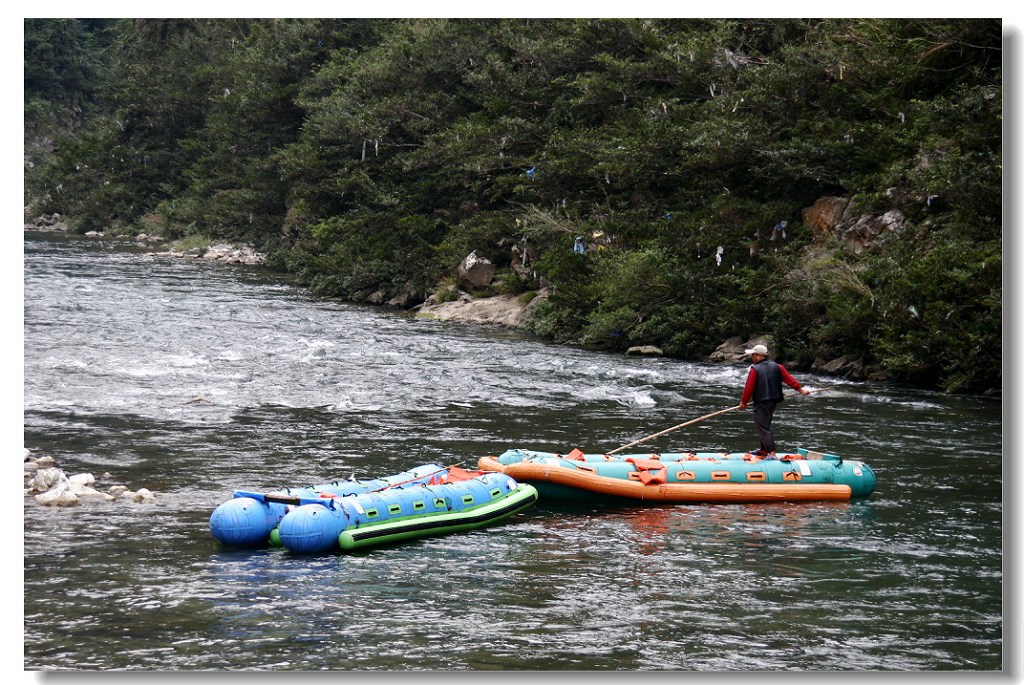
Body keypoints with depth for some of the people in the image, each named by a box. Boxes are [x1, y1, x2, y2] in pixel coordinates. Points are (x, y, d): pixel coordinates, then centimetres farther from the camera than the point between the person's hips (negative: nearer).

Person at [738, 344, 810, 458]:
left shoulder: (755, 369, -11)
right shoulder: (777, 367, 6)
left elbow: (749, 388, -9)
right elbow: (788, 378, 4)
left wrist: (743, 402, 1)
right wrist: (800, 389, 10)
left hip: (761, 403, -8)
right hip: (774, 401, 8)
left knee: (763, 427, -8)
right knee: (765, 425, 23)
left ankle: (772, 453, -19)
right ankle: (763, 450, 34)